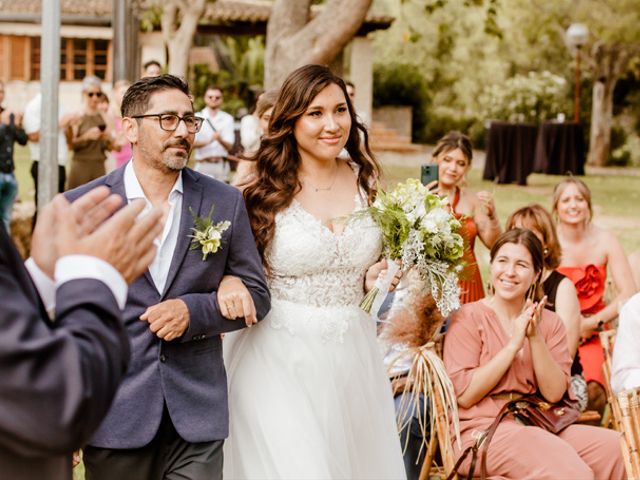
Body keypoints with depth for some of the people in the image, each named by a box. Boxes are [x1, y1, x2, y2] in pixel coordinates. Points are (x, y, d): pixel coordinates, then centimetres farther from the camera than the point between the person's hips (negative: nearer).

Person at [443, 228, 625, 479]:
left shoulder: (550, 323, 13)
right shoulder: (468, 318, 0)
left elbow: (554, 393, 1)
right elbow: (463, 395, -10)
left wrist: (535, 338, -11)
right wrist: (513, 344, -12)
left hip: (534, 427, 6)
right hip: (482, 431, -6)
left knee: (614, 445, -17)